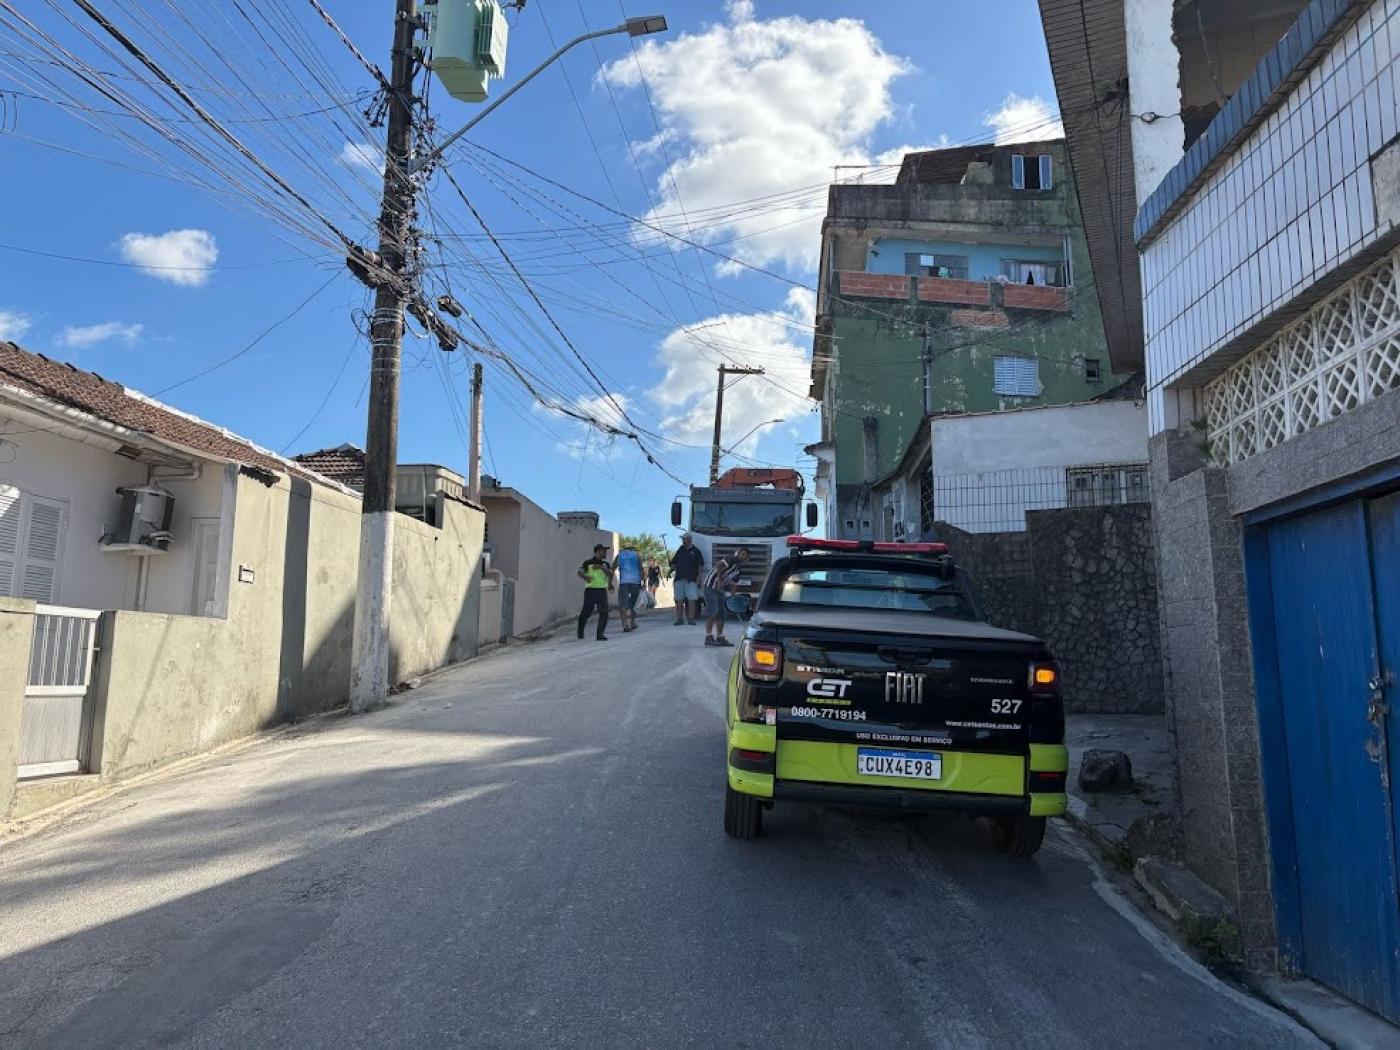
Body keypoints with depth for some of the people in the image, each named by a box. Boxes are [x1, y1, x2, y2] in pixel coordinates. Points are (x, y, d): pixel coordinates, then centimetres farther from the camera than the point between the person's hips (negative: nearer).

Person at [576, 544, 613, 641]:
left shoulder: (605, 564, 13)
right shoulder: (588, 563, 0)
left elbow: (610, 575, -1)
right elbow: (580, 573, -6)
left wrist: (602, 568, -13)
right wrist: (585, 577, -26)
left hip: (602, 590, 3)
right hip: (590, 590, -3)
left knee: (604, 612, -8)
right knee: (586, 611, 1)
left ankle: (600, 633, -4)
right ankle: (580, 631, 24)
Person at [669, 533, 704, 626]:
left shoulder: (695, 551, 5)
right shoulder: (680, 551, 16)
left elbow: (700, 564, 2)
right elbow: (674, 563, 17)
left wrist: (699, 576, -7)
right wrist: (671, 570, -1)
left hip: (691, 579, -4)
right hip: (679, 578, 4)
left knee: (691, 599, -6)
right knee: (679, 599, 3)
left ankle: (691, 618, -2)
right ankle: (679, 618, 8)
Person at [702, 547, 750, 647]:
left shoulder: (738, 569, 14)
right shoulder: (731, 560, -12)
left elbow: (733, 584, 17)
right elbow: (718, 566, -27)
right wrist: (720, 581, -26)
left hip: (720, 589, 9)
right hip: (711, 585, -9)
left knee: (721, 613, 10)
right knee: (712, 612, -11)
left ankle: (720, 637, 16)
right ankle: (708, 638, -10)